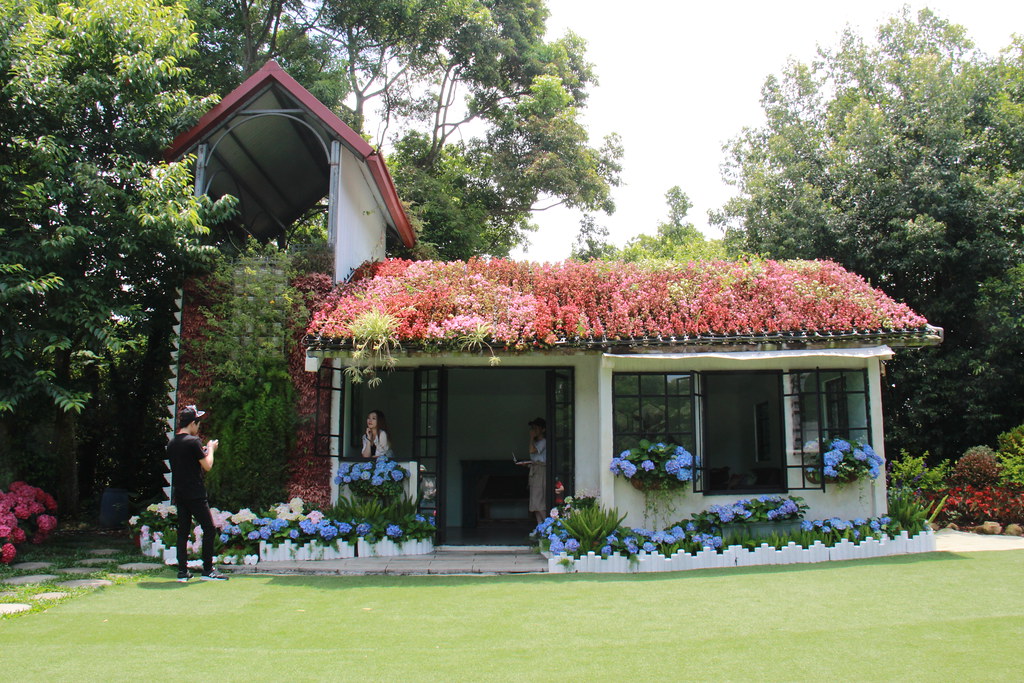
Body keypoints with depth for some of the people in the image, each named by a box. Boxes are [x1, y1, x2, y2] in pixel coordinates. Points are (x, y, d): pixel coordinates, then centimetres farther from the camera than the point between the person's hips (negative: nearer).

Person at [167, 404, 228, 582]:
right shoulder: (193, 441, -13)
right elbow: (207, 466, -11)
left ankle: (182, 572, 9)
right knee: (209, 529, 0)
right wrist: (210, 449, 4)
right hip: (196, 495, -7)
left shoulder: (171, 444, 9)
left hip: (180, 495, 7)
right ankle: (208, 570, 2)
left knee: (183, 532, 9)